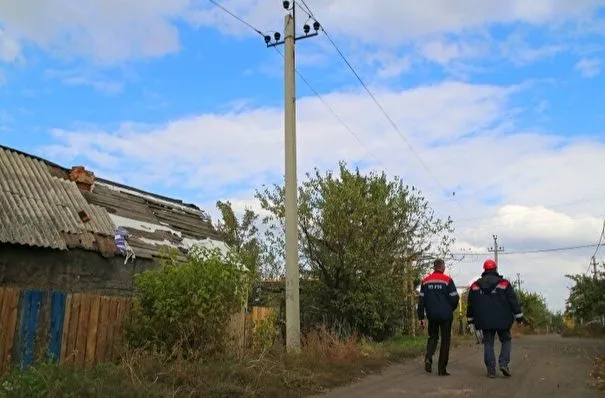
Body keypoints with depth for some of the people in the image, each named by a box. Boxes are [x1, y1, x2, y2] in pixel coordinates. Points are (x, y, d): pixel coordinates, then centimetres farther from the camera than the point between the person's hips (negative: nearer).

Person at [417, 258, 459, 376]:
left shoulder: (425, 281, 5)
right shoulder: (447, 280, -7)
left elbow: (421, 300, 4)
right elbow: (454, 298, -8)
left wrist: (421, 317, 7)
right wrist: (451, 309, 12)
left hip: (431, 315, 3)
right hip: (445, 315, -3)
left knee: (432, 337, 19)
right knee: (445, 340, 7)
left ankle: (428, 358, -7)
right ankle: (442, 369, 7)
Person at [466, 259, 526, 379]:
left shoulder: (475, 286, 6)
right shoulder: (504, 283, -2)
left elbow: (471, 304, 10)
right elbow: (513, 301, -2)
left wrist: (470, 319, 18)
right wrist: (519, 316, 5)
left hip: (484, 321, 2)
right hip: (502, 321, -2)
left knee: (488, 343, 7)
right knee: (506, 341, 14)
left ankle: (491, 370, 4)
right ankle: (503, 363, -3)